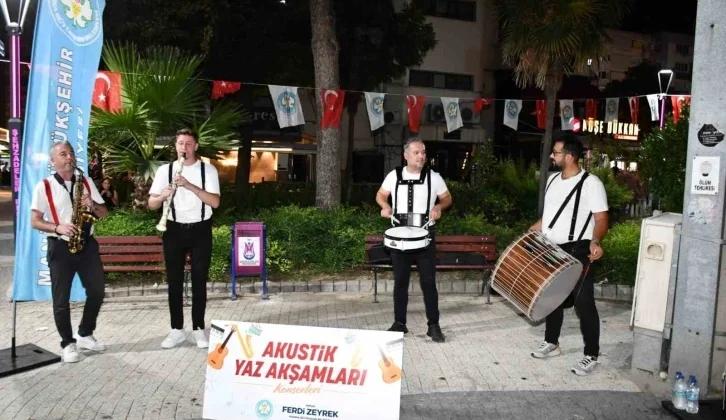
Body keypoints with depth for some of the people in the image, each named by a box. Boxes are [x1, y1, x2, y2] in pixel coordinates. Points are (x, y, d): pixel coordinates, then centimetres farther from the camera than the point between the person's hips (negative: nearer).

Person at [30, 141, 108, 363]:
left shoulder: (86, 182, 8)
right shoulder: (44, 186, -3)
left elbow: (103, 213, 10)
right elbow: (35, 221, -5)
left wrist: (93, 205, -11)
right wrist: (58, 228, -21)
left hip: (87, 244, 4)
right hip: (60, 247, -4)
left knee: (97, 291, 7)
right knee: (61, 298, 3)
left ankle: (85, 334, 25)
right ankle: (68, 343, 16)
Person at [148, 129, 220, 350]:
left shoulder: (208, 170, 0)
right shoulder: (165, 170, 5)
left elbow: (215, 202, -12)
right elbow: (151, 204, 3)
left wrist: (189, 186, -22)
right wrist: (162, 195, -20)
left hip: (200, 230, -1)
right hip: (174, 230, 2)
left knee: (199, 280, 4)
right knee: (174, 280, 5)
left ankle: (199, 329, 13)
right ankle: (177, 330, 15)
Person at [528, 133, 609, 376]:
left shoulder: (590, 183, -14)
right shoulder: (553, 179, 9)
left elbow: (601, 219, -18)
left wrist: (595, 241, -35)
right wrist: (530, 232, 17)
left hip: (578, 252, -7)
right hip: (552, 251, 8)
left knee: (583, 303, -1)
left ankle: (591, 356, 11)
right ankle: (551, 343, 33)